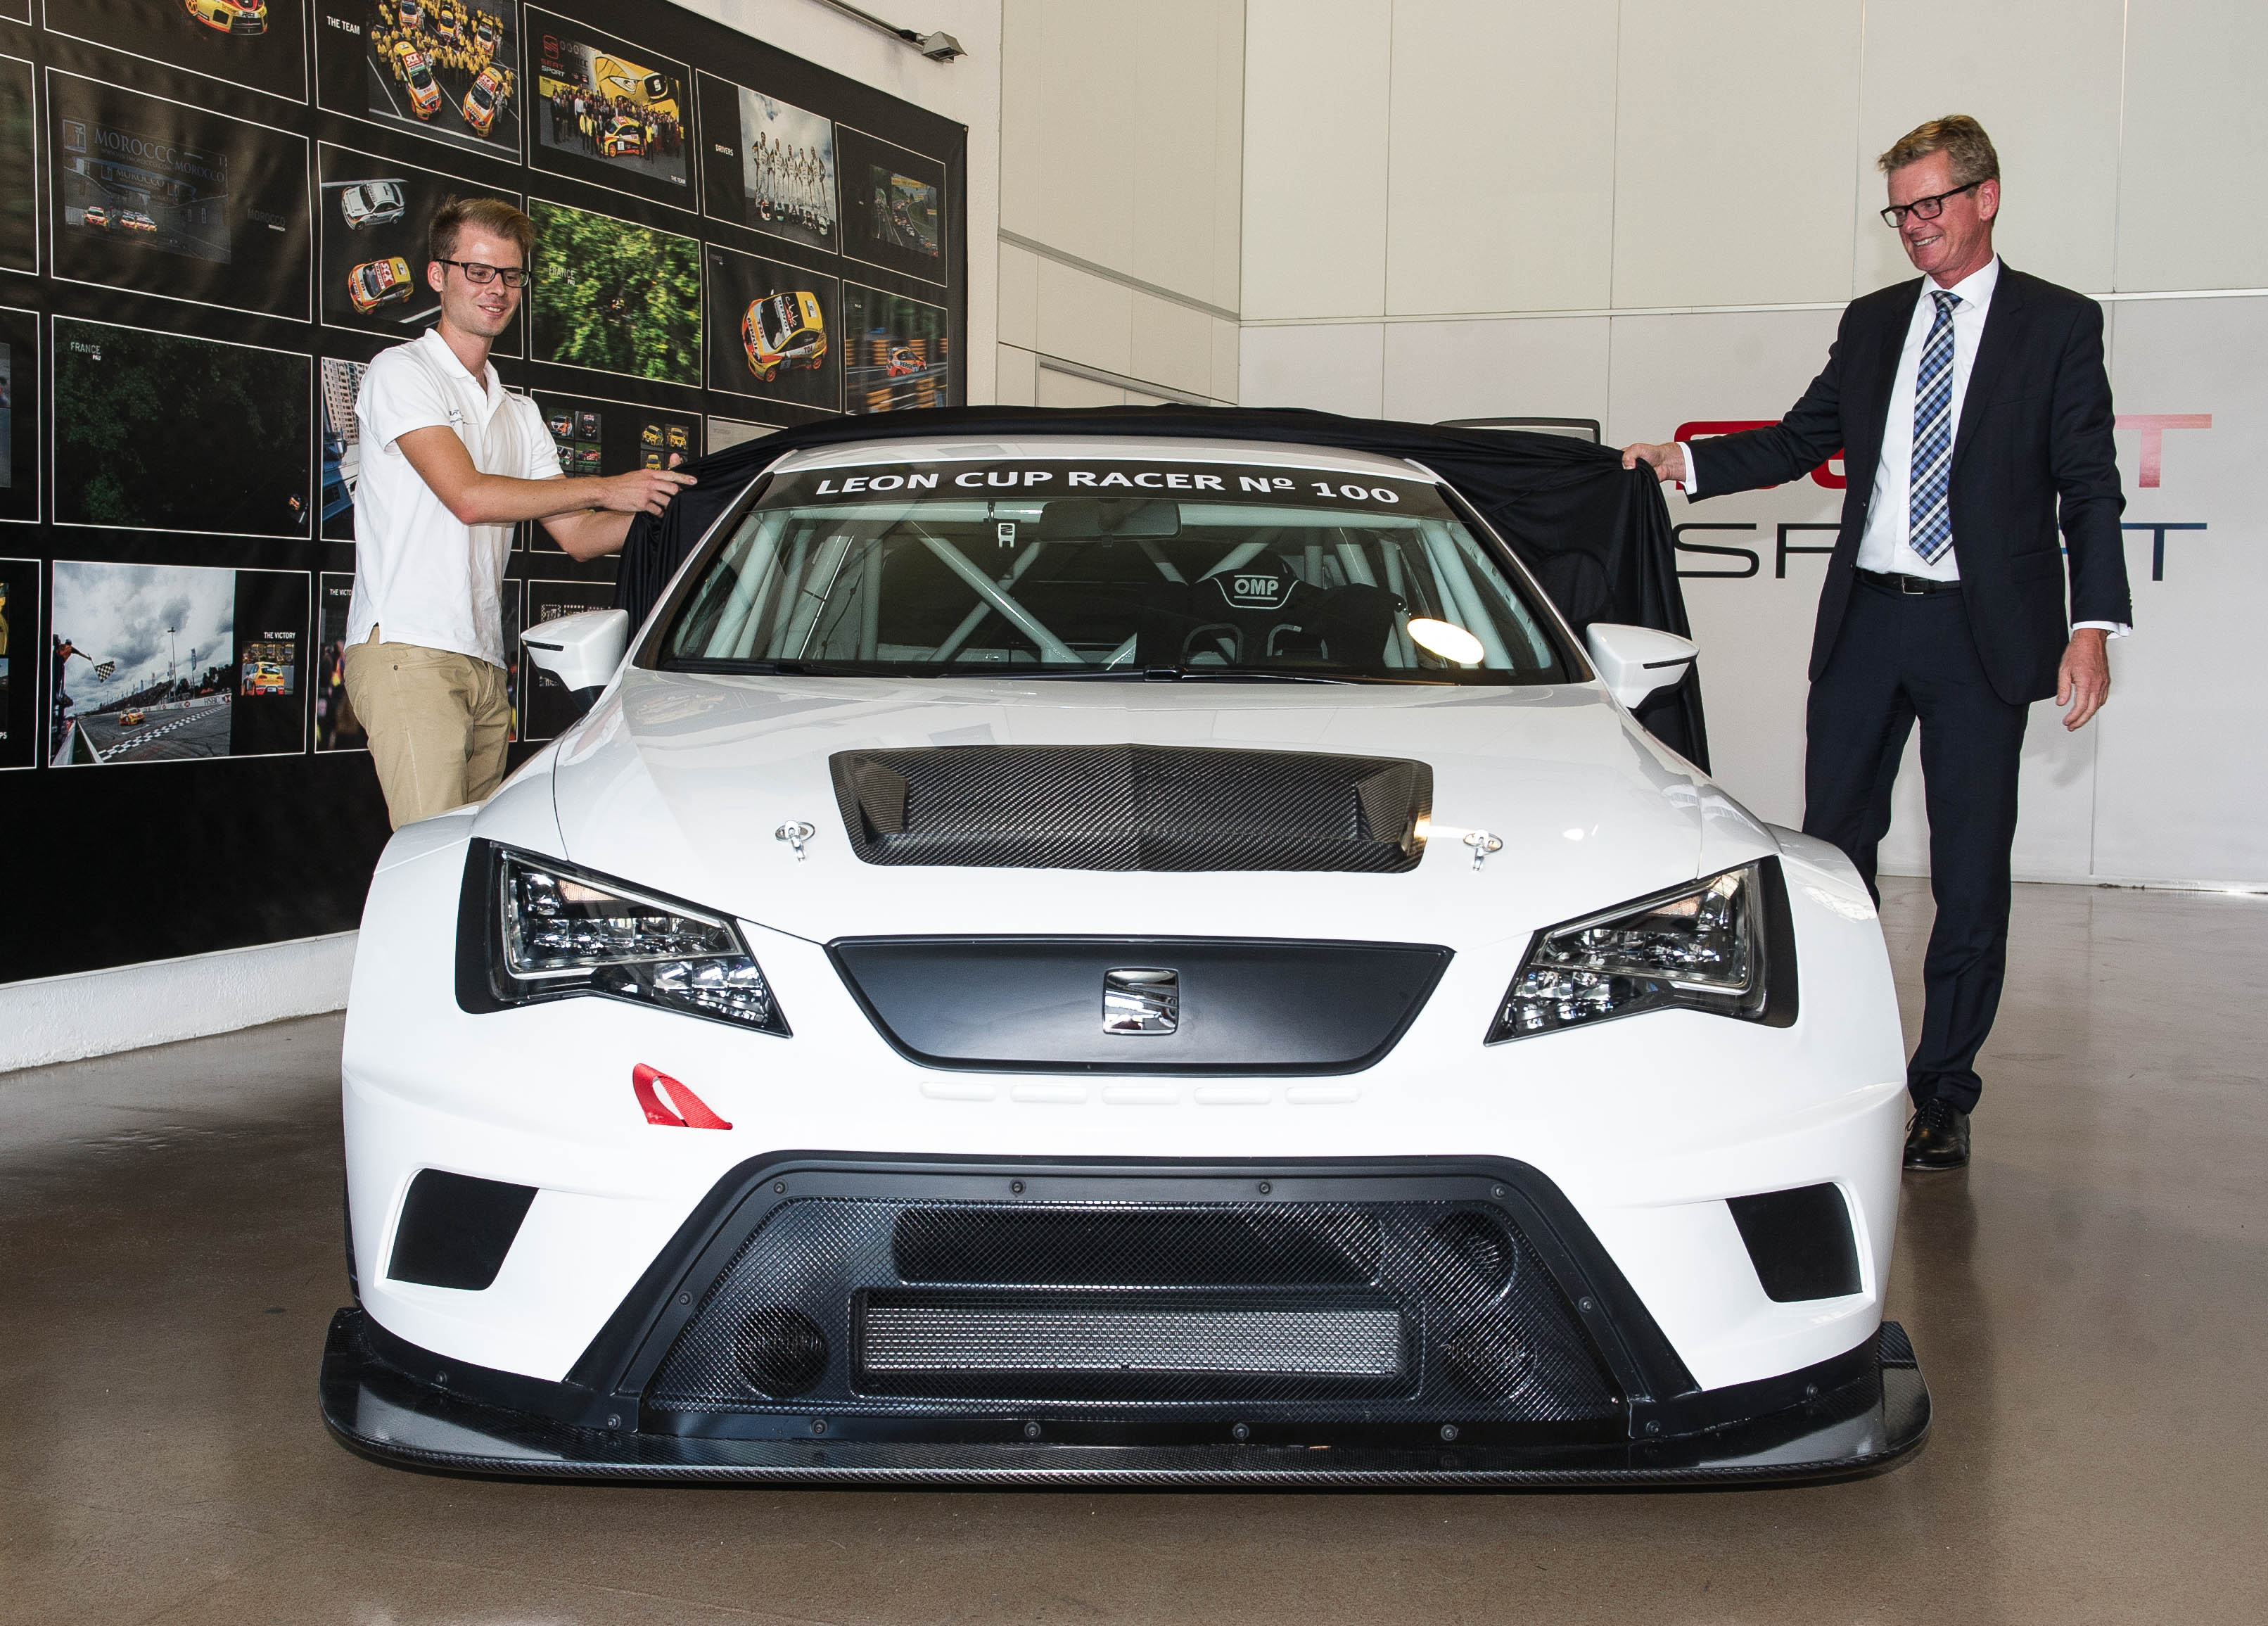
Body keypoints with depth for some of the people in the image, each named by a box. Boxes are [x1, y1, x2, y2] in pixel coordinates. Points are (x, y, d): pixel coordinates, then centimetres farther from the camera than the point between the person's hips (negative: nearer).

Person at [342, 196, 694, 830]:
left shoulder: (520, 413, 23)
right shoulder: (401, 372, 0)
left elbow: (578, 536, 17)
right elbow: (469, 496, -13)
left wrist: (658, 505, -1)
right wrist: (604, 488, -10)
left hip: (485, 664, 7)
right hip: (407, 651, -7)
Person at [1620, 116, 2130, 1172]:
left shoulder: (2058, 324, 1)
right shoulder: (1872, 324, 13)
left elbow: (2089, 486, -3)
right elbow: (1802, 440, 15)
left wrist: (2092, 625, -13)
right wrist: (1687, 463, 0)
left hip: (1982, 632, -4)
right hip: (1866, 620, 4)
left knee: (1970, 875, 2)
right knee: (1831, 848, 7)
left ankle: (1943, 1098, 13)